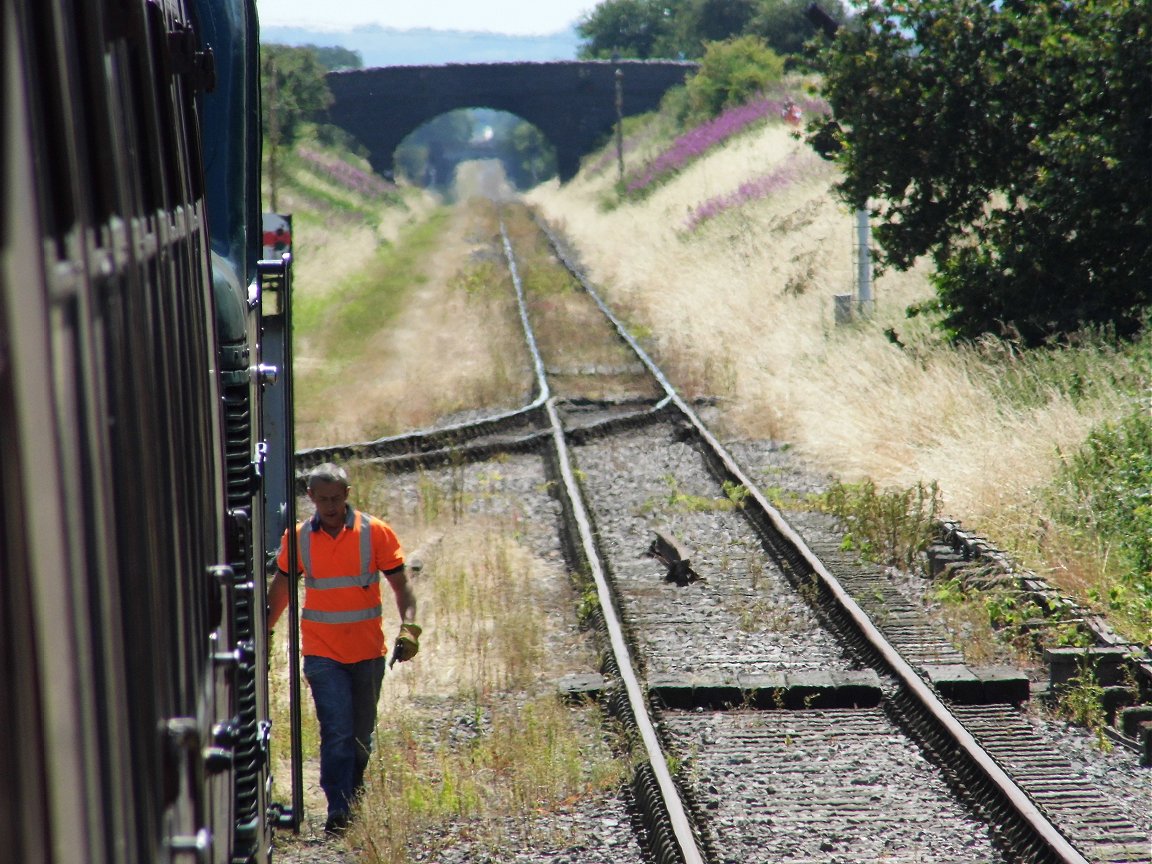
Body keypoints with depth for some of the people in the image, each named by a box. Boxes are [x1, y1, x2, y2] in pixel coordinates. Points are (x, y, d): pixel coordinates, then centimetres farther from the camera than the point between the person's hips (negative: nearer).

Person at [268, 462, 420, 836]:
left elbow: (400, 583, -1)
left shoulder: (376, 533, -3)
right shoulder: (297, 538, 1)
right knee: (337, 732, -12)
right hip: (322, 653, -1)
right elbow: (281, 587, 14)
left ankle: (354, 801, 27)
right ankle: (338, 811, -12)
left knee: (362, 735, 12)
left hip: (368, 651, 1)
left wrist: (408, 626, -14)